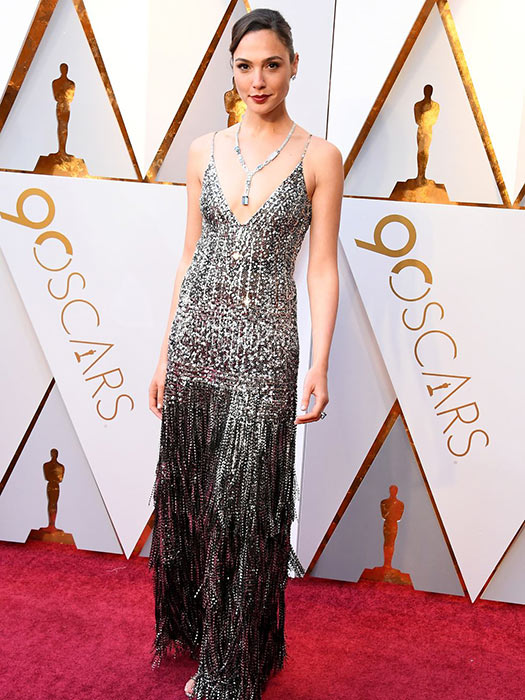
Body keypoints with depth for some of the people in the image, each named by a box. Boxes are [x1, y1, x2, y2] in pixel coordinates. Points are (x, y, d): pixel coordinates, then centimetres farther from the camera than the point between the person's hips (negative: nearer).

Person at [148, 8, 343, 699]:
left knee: (245, 505, 1)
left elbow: (323, 268, -3)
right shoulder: (205, 150, 8)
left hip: (264, 345, -3)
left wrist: (320, 365, -11)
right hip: (196, 336, 4)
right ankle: (197, 629, 37)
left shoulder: (319, 157, -1)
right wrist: (166, 352, 9)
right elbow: (190, 254, 10)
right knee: (191, 492, 12)